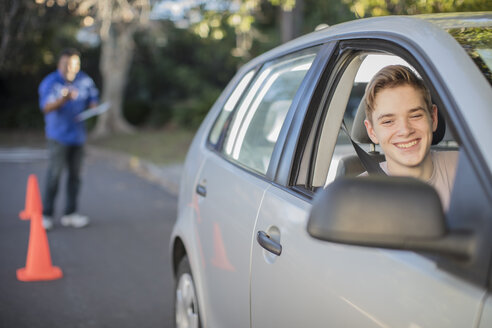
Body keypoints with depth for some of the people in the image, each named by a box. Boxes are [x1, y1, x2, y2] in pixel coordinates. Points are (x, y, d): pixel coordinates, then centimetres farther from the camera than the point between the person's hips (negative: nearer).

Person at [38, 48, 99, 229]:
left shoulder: (85, 81, 3)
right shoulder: (50, 82, -9)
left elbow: (93, 100, 12)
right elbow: (46, 108, -21)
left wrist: (92, 108, -12)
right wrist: (63, 100, -39)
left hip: (78, 134, 5)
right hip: (58, 135, -5)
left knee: (75, 174, 8)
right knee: (54, 173, -9)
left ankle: (70, 214, 17)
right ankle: (46, 214, 0)